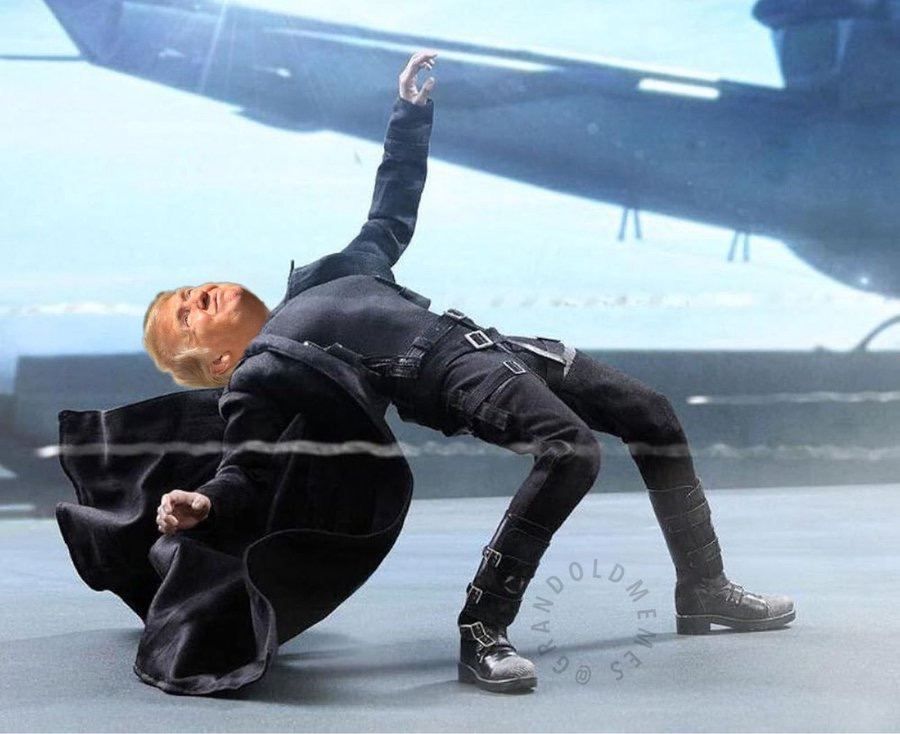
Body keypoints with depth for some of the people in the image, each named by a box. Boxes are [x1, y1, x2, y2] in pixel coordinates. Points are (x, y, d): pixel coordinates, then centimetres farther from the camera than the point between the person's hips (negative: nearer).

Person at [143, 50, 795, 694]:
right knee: (571, 449, -33)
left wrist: (410, 112, 32)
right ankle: (481, 631, -25)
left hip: (494, 343, 8)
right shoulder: (254, 380, 3)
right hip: (446, 375, -8)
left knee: (653, 415, 9)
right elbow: (245, 478, -8)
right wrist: (201, 506, -31)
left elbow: (392, 216, 33)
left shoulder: (323, 276, 25)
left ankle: (704, 588, 20)